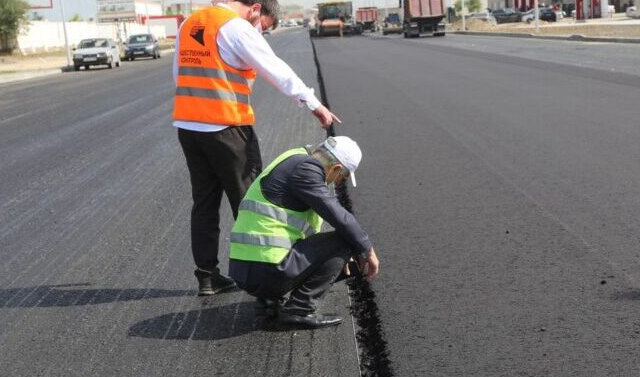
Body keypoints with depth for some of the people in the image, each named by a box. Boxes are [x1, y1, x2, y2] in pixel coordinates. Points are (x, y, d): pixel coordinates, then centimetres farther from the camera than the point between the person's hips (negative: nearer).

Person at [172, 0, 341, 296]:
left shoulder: (188, 25, 14)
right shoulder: (238, 28, -11)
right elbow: (277, 70, -13)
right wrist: (315, 105, -10)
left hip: (188, 126, 7)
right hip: (226, 128, -7)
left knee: (204, 202, 12)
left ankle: (207, 276, 15)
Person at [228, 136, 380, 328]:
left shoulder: (296, 161, 20)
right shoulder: (306, 170, -11)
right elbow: (339, 217, -15)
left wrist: (338, 257, 41)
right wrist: (368, 251, -1)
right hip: (268, 270, -10)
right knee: (344, 242, -5)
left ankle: (270, 297, 17)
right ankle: (299, 309, -6)